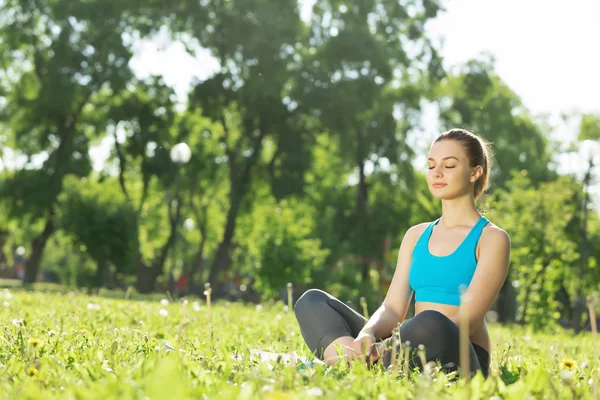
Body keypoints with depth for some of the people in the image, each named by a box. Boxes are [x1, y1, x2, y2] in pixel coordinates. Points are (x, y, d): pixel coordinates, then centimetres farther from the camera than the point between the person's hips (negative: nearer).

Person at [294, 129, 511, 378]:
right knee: (312, 301, -4)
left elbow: (467, 320, -13)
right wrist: (367, 335, -17)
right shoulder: (416, 236, 18)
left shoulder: (492, 239, -1)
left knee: (430, 324, -40)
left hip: (457, 362, -6)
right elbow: (393, 309, 8)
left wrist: (389, 346, -26)